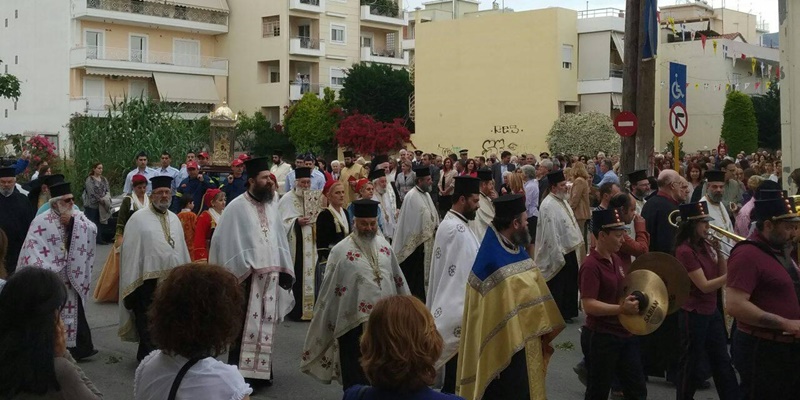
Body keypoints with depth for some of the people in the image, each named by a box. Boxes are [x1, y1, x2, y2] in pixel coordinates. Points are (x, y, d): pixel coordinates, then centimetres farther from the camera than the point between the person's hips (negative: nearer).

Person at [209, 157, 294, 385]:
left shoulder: (271, 206, 11)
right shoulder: (237, 207, -7)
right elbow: (227, 243, -9)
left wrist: (284, 270, 10)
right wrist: (238, 273, -14)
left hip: (270, 276, 6)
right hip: (247, 277, -5)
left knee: (265, 325, 9)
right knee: (243, 327, -2)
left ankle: (262, 370, 17)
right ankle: (238, 373, 6)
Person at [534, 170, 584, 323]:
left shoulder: (562, 200, 9)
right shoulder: (548, 205, -22)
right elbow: (550, 233, -23)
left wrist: (578, 240, 14)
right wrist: (558, 256, -22)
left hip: (570, 250, 10)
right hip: (559, 254, -10)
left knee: (570, 284, 18)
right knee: (558, 287, 4)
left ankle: (567, 313, 31)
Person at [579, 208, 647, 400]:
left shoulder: (616, 259, 9)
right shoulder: (591, 265, -19)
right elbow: (589, 305, -26)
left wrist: (633, 301, 7)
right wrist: (621, 309, -35)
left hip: (625, 334, 8)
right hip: (600, 337, -8)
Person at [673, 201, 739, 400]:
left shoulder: (704, 245, 5)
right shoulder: (685, 251, -19)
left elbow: (722, 274, 6)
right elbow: (704, 286, -22)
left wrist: (718, 251, -7)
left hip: (712, 311, 8)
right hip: (694, 314, -8)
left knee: (722, 362, 13)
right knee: (691, 365, 4)